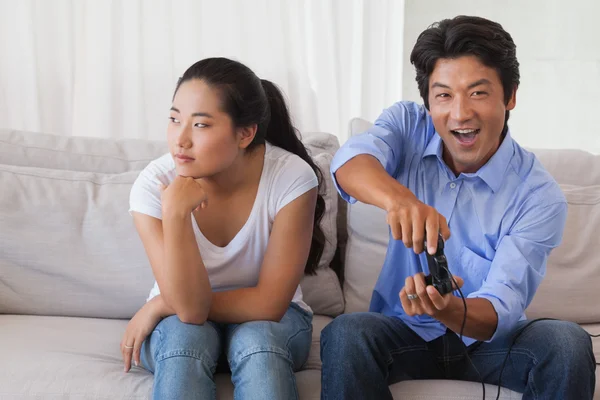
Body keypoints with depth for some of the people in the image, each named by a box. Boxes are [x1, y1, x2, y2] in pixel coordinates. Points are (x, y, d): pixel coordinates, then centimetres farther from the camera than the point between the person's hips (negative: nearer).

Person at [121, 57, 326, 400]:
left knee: (256, 341, -33)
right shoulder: (154, 185, -20)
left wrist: (161, 305, -18)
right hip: (179, 322, 1)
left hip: (267, 321, 0)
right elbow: (190, 309, -26)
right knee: (185, 336, -33)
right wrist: (175, 214, -39)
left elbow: (269, 303, -20)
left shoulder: (291, 177, -23)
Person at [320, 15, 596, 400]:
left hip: (485, 339, 0)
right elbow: (351, 160, -30)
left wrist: (449, 309, -45)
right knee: (345, 334, -31)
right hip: (405, 331, 1)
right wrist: (396, 196, -54)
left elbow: (500, 310, -21)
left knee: (567, 343, -29)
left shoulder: (540, 197, -14)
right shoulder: (408, 125, -8)